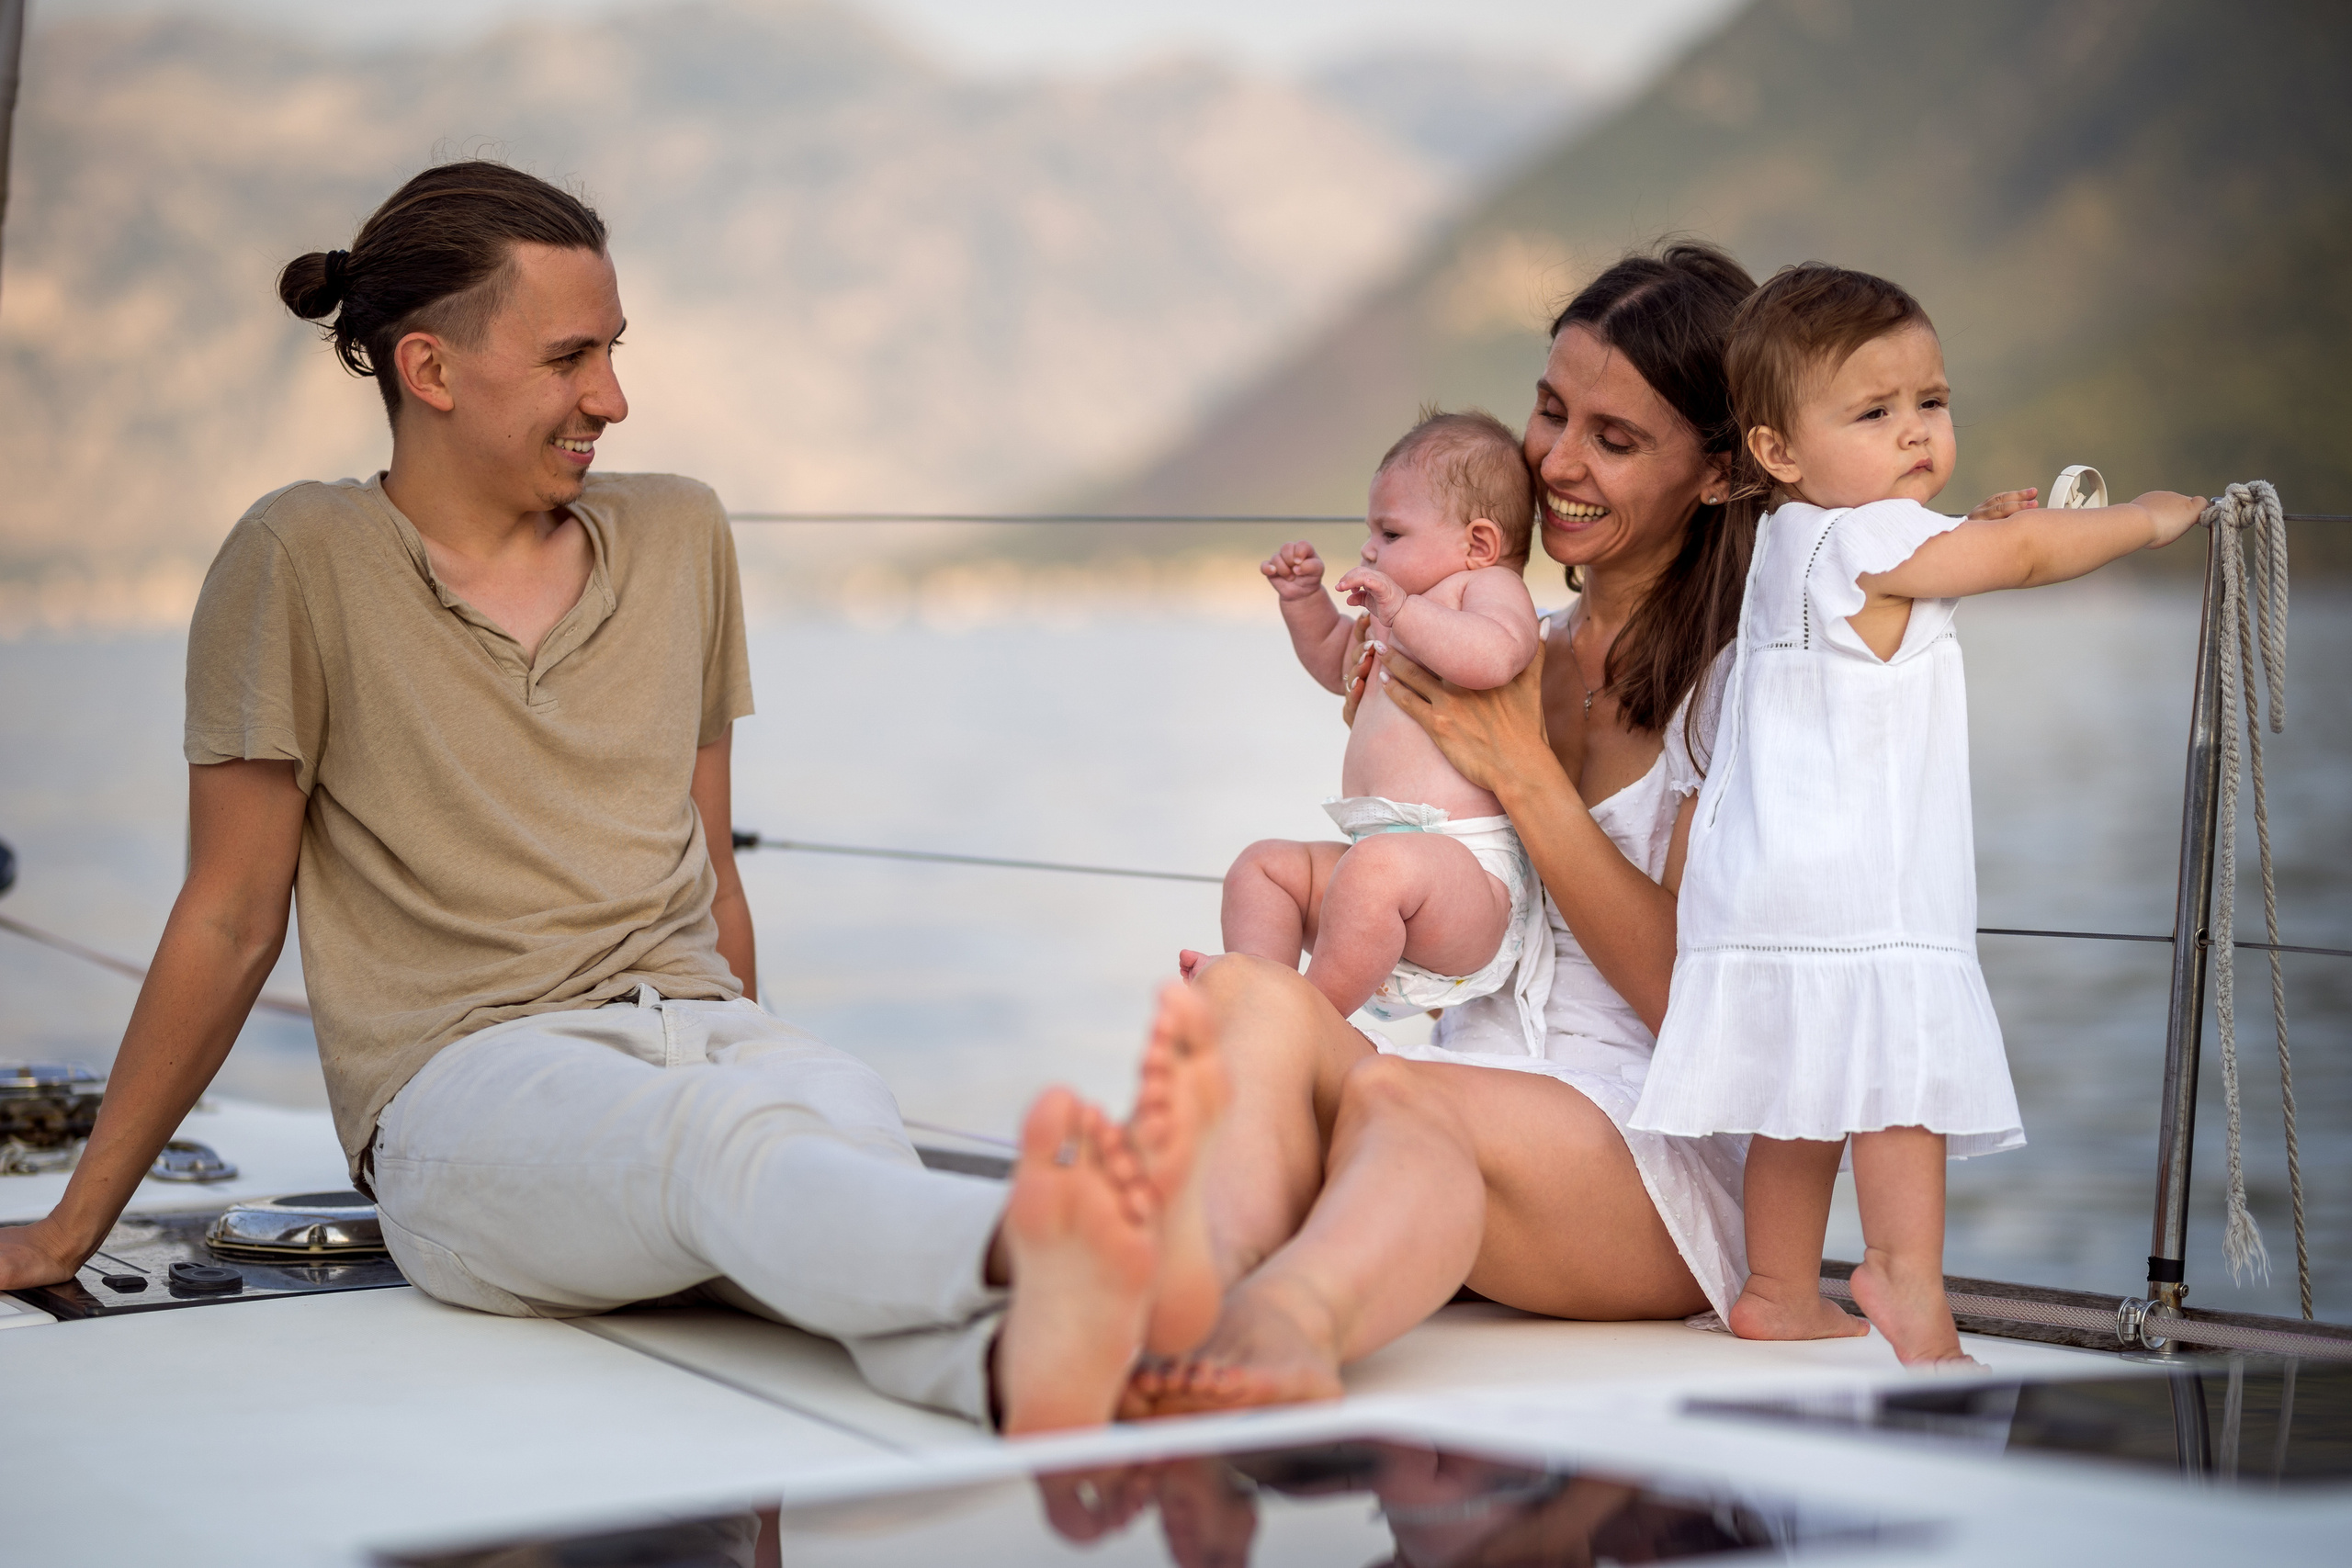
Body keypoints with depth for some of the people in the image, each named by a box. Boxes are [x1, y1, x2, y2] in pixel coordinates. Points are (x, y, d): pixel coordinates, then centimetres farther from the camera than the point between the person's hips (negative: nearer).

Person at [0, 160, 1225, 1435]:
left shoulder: (680, 537, 19)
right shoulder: (306, 561, 3)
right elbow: (230, 918, 8)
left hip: (706, 1029, 4)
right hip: (470, 1082, -3)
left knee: (846, 1107, -36)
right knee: (723, 1140, -39)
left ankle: (1022, 1358, -68)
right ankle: (1038, 1245, -69)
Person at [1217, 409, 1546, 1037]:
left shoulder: (1490, 584, -1)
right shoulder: (1406, 613, 29)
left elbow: (1496, 654, -27)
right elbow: (1336, 661, 49)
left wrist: (1401, 611, -23)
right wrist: (1305, 598, 32)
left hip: (1471, 863, -11)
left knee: (1377, 865, -38)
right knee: (1263, 863, 9)